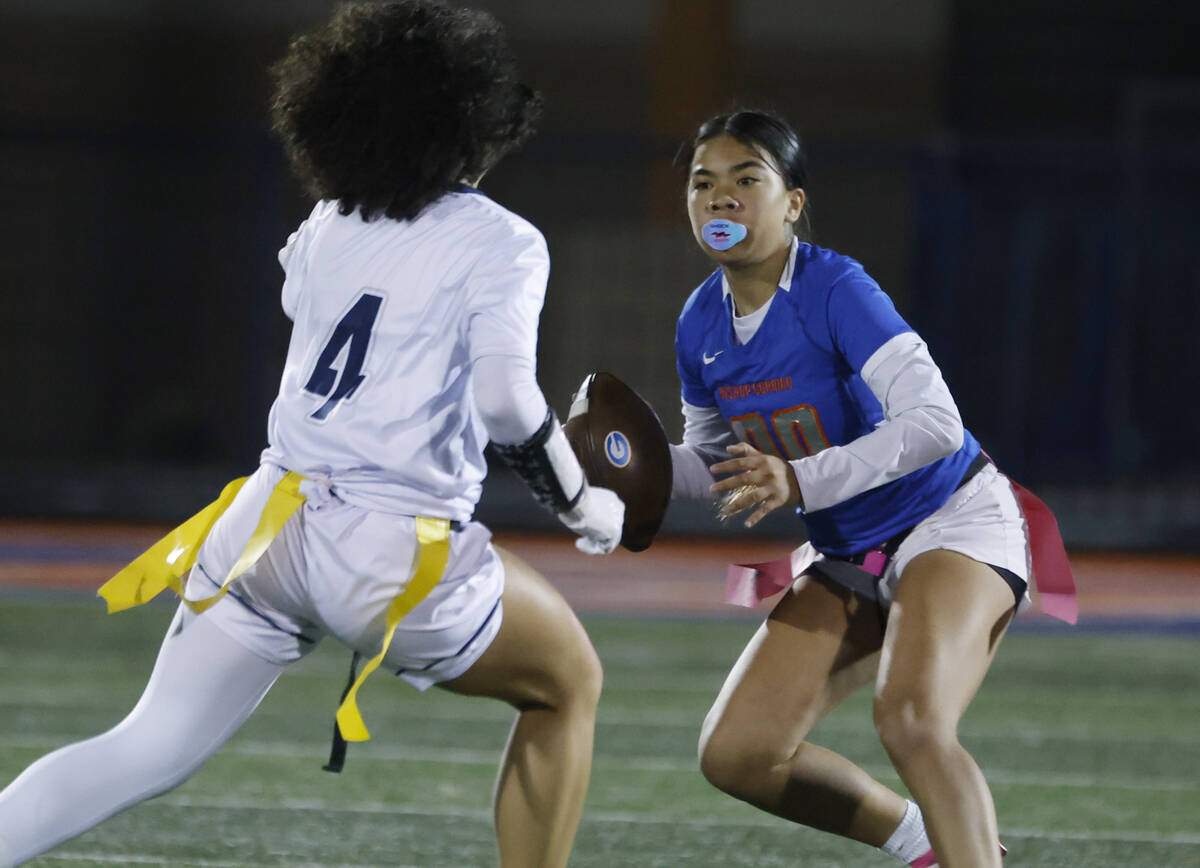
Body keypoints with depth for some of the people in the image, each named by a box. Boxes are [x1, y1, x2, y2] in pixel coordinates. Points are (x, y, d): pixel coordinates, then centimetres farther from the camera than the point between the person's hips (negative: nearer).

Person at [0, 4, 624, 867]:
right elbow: (503, 397, -17)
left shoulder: (323, 232, 12)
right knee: (568, 683, 19)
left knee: (151, 747, 3)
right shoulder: (500, 243, -5)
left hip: (267, 522, 5)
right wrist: (582, 505, -4)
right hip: (394, 555, -5)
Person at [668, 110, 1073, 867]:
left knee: (911, 720, -34)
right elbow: (716, 464, 13)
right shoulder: (702, 325, -1)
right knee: (736, 755, -3)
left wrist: (801, 481, -37)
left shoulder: (835, 290, -22)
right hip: (850, 558, 8)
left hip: (953, 523, -8)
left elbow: (936, 424, -30)